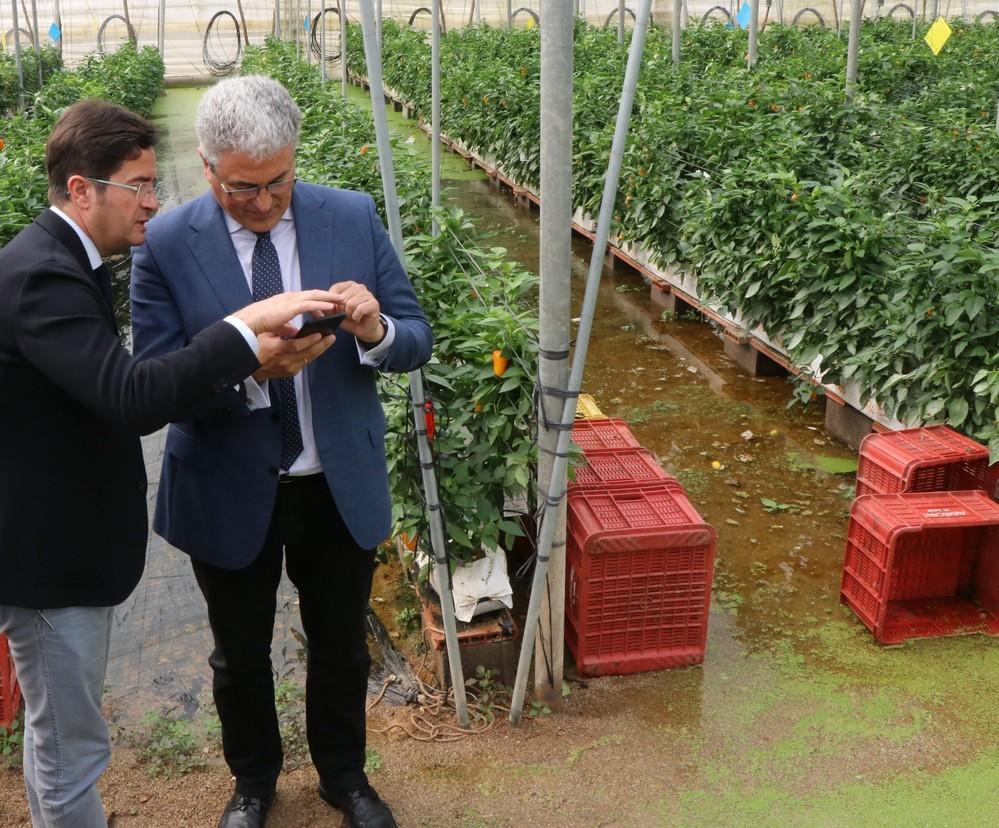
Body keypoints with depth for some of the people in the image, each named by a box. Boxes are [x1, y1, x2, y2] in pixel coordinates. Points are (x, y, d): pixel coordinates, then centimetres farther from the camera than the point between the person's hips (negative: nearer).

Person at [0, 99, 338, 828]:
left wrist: (240, 364, -1)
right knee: (72, 744, 7)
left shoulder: (60, 260, 7)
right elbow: (134, 399, -37)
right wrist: (247, 325, -32)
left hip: (69, 537, 10)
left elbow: (119, 388, 8)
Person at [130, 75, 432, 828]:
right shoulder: (166, 244, -13)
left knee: (341, 647, 21)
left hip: (342, 487, 1)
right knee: (241, 656, 21)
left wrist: (376, 330, -29)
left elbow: (417, 340, -5)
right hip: (229, 493, -1)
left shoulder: (354, 217, -8)